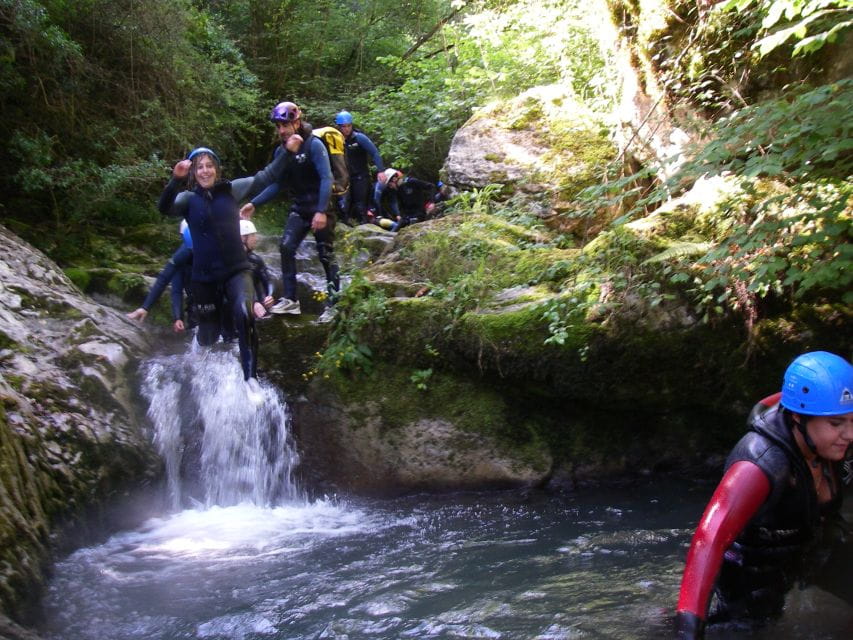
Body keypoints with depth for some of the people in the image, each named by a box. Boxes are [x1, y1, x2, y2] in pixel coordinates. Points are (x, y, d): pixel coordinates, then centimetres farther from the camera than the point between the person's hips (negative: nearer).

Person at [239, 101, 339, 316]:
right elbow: (276, 184, 9)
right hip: (299, 207, 5)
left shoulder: (314, 145, -15)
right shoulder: (281, 151, 3)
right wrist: (254, 204, 0)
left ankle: (335, 296, 14)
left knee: (326, 254, -1)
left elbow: (326, 178, -21)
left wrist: (321, 211, -29)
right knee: (286, 247, -9)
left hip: (321, 207, -5)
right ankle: (290, 299, -6)